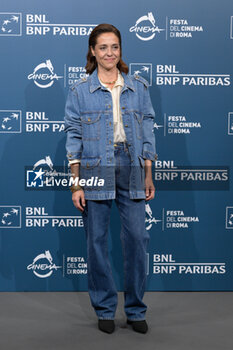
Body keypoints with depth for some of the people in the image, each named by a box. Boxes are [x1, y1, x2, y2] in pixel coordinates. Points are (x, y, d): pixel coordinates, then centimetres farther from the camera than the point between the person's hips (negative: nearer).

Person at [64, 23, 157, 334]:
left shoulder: (138, 86, 9)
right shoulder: (80, 90, 3)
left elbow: (147, 131, 10)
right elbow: (73, 136, 0)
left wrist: (148, 176, 5)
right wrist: (76, 183, -5)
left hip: (131, 168, 2)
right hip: (95, 169, -1)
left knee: (137, 236, -1)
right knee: (97, 240, 3)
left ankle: (136, 309, 16)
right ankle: (105, 309, 19)